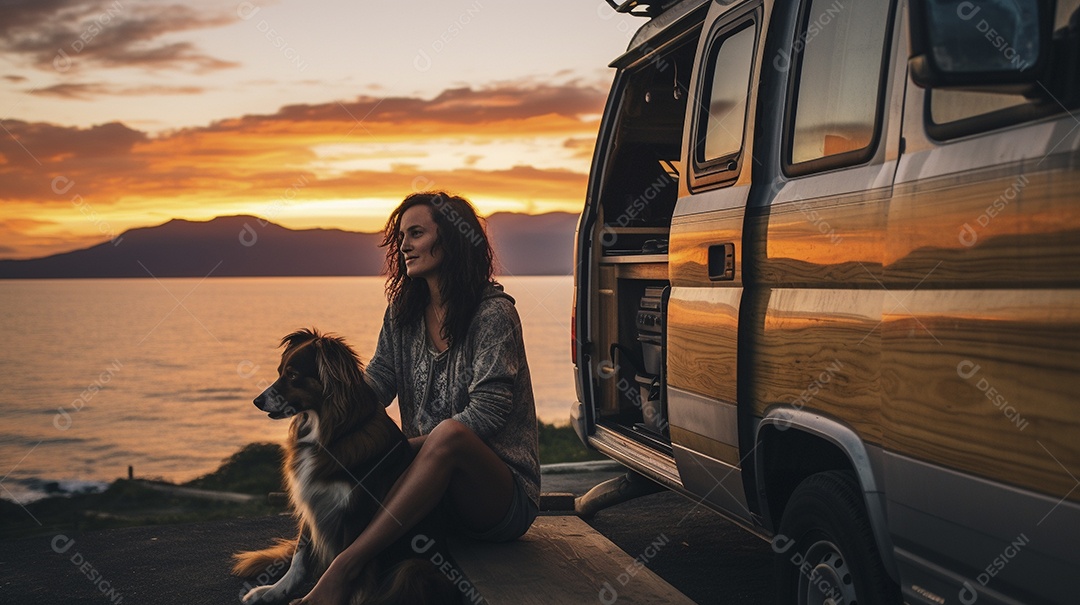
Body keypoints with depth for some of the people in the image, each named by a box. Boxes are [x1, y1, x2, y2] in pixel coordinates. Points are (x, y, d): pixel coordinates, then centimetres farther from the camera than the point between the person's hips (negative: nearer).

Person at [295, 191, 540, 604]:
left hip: (503, 497, -6)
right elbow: (375, 383, 2)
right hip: (436, 490, 6)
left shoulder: (494, 313, -11)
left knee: (449, 434, -37)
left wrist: (405, 445, -23)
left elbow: (488, 410, -19)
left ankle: (344, 566, -43)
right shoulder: (403, 313, 10)